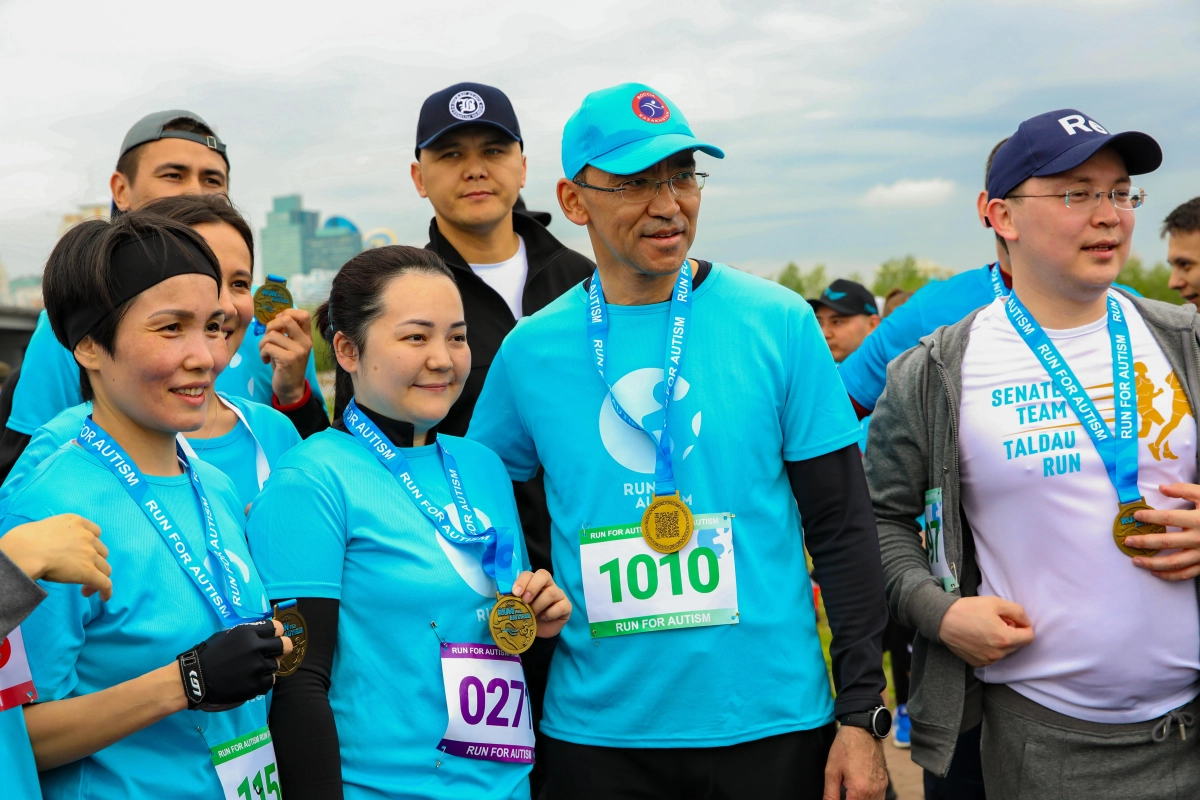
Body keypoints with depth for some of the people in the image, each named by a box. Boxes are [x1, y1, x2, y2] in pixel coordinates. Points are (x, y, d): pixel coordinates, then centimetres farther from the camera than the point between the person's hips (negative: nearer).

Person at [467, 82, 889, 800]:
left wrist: (862, 715, -4)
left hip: (774, 721, -1)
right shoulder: (529, 350, -1)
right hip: (595, 730, 1)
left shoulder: (778, 323, -4)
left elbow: (843, 527, -3)